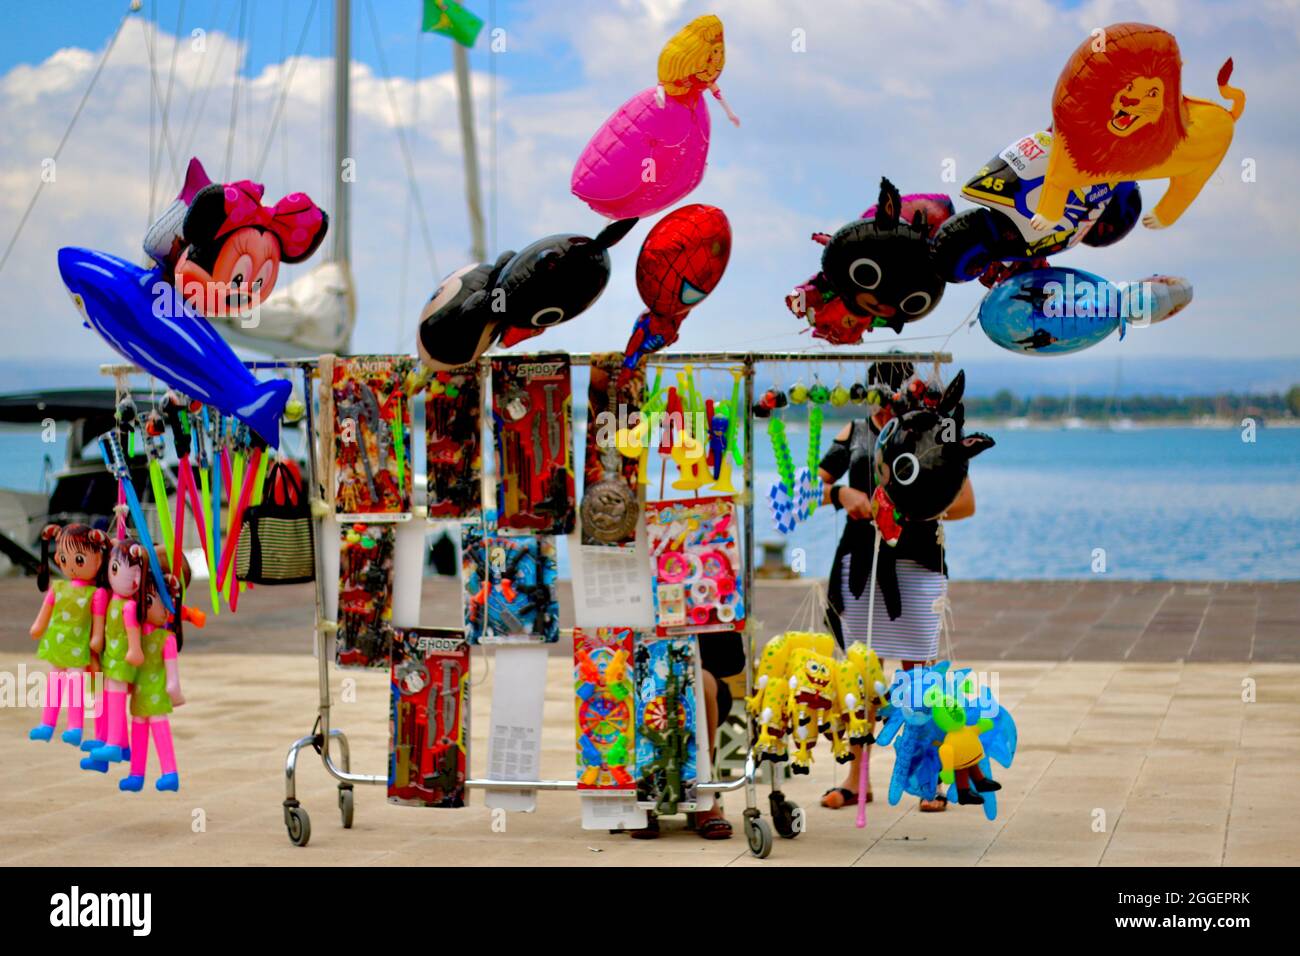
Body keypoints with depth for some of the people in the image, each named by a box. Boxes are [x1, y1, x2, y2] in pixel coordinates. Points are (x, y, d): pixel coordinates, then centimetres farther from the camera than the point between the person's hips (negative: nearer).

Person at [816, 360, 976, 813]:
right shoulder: (854, 434, 12)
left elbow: (965, 503, -1)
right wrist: (841, 493, -9)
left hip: (917, 565, -2)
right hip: (860, 562, 3)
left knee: (917, 671, -2)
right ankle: (856, 775, 11)